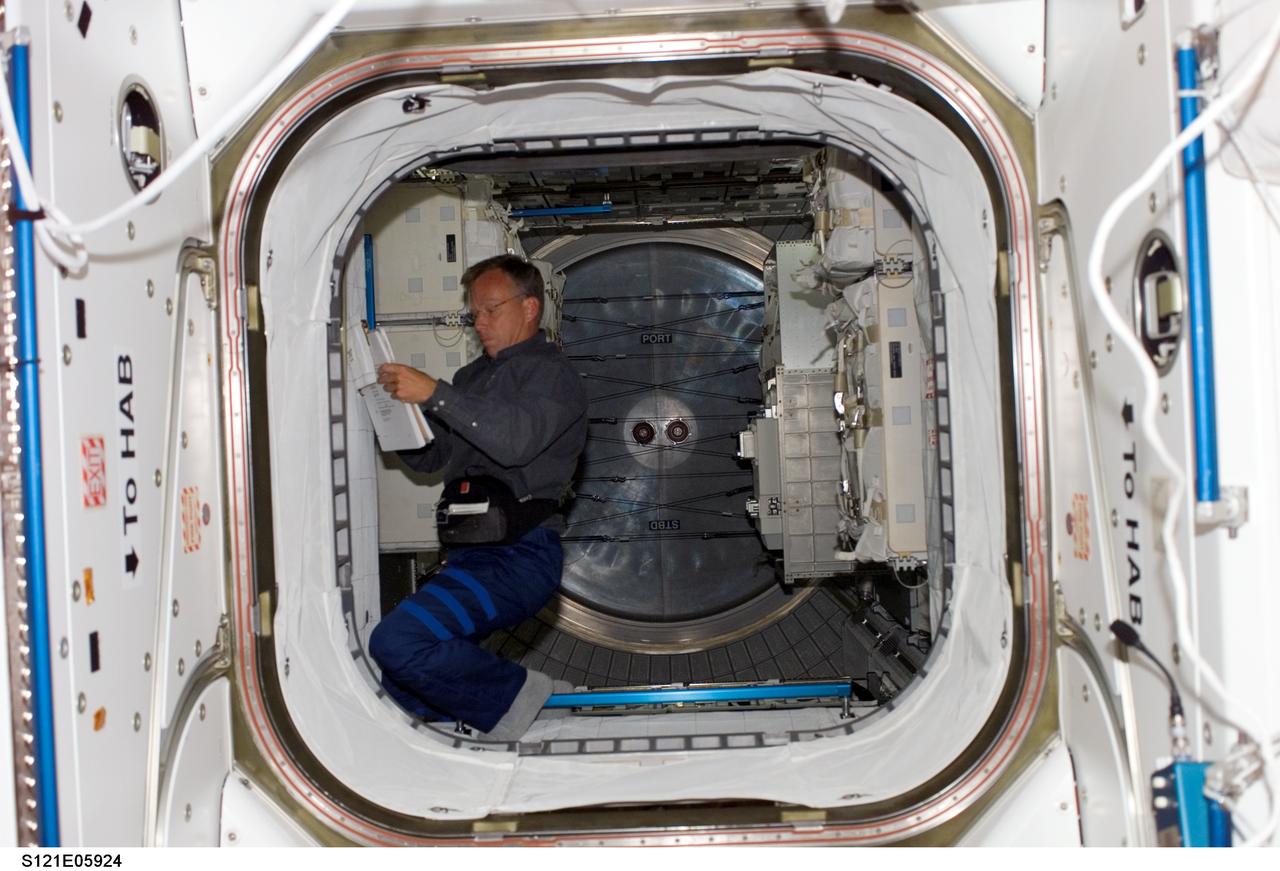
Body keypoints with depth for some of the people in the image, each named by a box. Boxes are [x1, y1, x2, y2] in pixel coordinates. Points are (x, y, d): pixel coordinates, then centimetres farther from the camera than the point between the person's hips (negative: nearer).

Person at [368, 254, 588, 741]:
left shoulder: (551, 374, -2)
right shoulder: (474, 376, 23)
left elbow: (516, 439, -22)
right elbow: (428, 457, 23)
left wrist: (435, 394, -23)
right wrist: (398, 405, 7)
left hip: (518, 556, -9)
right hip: (469, 554, 9)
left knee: (398, 642, -26)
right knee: (403, 686, 8)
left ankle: (511, 696, -6)